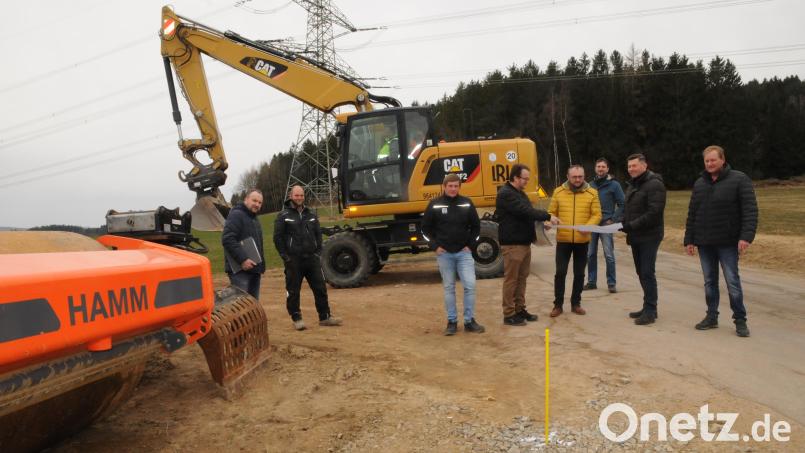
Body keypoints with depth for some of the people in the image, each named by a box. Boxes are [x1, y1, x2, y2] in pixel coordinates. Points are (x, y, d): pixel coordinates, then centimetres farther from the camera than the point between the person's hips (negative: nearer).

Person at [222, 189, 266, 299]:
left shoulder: (255, 219, 22)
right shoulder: (236, 215, -9)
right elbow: (227, 239, -22)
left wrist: (261, 265, 20)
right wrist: (242, 259, -25)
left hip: (254, 270, 9)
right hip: (240, 270, -9)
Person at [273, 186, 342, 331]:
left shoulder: (311, 215, 12)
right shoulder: (283, 215, -2)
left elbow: (318, 234, 16)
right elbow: (278, 237, -4)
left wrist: (318, 251, 6)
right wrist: (285, 256, -8)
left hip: (312, 258, 4)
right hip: (293, 260, -4)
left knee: (320, 288, 4)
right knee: (293, 291, 2)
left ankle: (324, 317, 13)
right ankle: (296, 319, 13)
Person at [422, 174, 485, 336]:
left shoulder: (467, 203, 2)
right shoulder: (435, 205, -3)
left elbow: (476, 226, 10)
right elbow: (426, 228, 3)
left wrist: (471, 245, 1)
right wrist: (435, 246, -4)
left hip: (464, 252, 1)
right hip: (444, 254, -1)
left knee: (470, 285, -5)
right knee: (449, 287, 6)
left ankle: (469, 321, 7)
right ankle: (452, 321, 15)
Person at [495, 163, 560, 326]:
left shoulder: (520, 193, 18)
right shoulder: (505, 194, -15)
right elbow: (525, 211, -24)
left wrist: (542, 222, 4)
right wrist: (547, 216, -21)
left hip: (524, 242, 10)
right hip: (512, 244, -10)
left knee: (522, 277, 14)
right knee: (511, 279, -3)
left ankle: (520, 309, 24)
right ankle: (509, 314, 4)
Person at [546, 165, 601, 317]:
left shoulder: (592, 193, -1)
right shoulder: (558, 192, 1)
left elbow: (596, 215, -4)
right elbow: (552, 212, 5)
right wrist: (548, 222, -17)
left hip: (582, 241, 0)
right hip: (563, 240, 0)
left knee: (579, 273, 10)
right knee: (560, 272, 1)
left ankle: (575, 303, 24)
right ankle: (558, 305, 12)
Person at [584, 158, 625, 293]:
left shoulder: (614, 185, -2)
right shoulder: (591, 184, 10)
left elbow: (622, 205, -2)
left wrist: (613, 220, -10)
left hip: (606, 225, -4)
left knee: (609, 255, -4)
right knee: (590, 254, 7)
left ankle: (611, 283, 4)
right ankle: (591, 282, 17)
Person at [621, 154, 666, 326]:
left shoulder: (654, 184, -13)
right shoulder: (632, 185, 16)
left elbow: (654, 212, -22)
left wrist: (632, 225, -22)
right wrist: (624, 224, 2)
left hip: (649, 236, -9)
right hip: (635, 237, 9)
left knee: (647, 273, -8)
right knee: (641, 272, 12)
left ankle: (650, 311, -2)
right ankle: (648, 307, 20)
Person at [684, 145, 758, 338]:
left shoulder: (739, 180, -6)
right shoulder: (699, 184, 10)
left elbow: (750, 210, -12)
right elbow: (692, 214, 13)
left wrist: (746, 236, -21)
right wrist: (689, 240, 10)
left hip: (728, 243, -5)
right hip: (704, 243, 5)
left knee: (732, 282, -2)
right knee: (709, 282, 11)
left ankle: (740, 320, 9)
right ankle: (711, 317, 20)